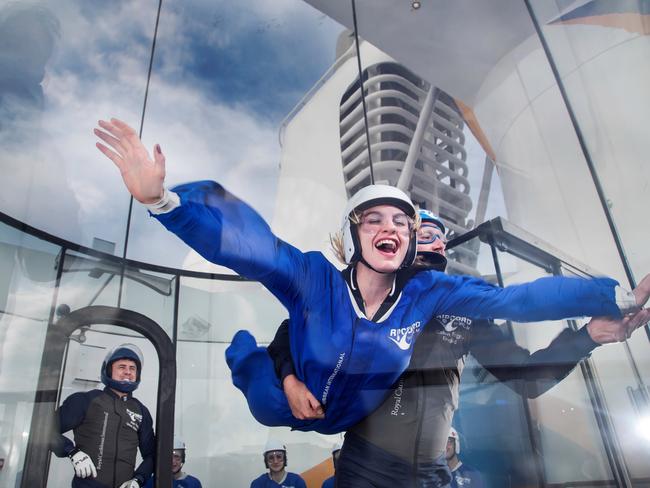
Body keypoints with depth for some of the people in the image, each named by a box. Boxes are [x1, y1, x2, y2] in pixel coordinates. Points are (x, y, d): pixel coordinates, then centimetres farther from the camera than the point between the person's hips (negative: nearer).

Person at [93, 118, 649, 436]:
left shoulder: (427, 293, -27)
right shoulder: (313, 279, -36)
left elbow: (516, 299, -26)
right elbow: (243, 243, -49)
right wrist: (160, 197, -62)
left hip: (351, 426, 3)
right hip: (285, 409, -3)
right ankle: (245, 348, 39)